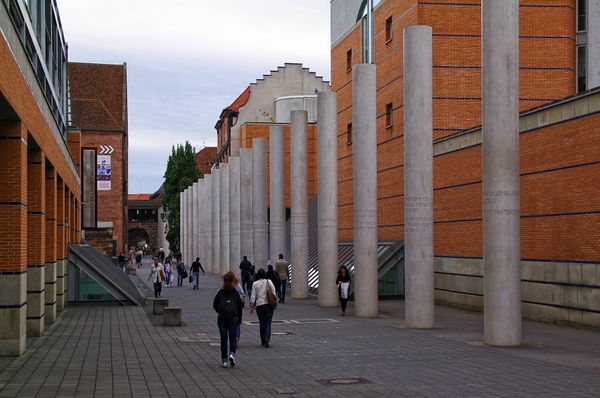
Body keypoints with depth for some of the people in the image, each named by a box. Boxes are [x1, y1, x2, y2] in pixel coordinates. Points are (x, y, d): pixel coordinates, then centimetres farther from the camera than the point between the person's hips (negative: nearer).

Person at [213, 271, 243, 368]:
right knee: (232, 337, 9)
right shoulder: (235, 292, 0)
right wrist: (239, 319, 8)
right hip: (233, 319, 0)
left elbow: (215, 305, 0)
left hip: (222, 319, 0)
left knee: (223, 338, 6)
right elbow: (240, 306, 1)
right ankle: (232, 354, -15)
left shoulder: (220, 292, -2)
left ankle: (224, 360, 5)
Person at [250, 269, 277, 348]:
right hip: (269, 305, -1)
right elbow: (274, 293, -6)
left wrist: (252, 306, 3)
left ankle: (263, 341, 19)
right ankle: (267, 338, -23)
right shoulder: (269, 282, -1)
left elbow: (253, 296, -2)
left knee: (262, 323, 14)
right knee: (268, 323, -1)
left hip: (259, 306, 1)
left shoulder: (255, 284, -1)